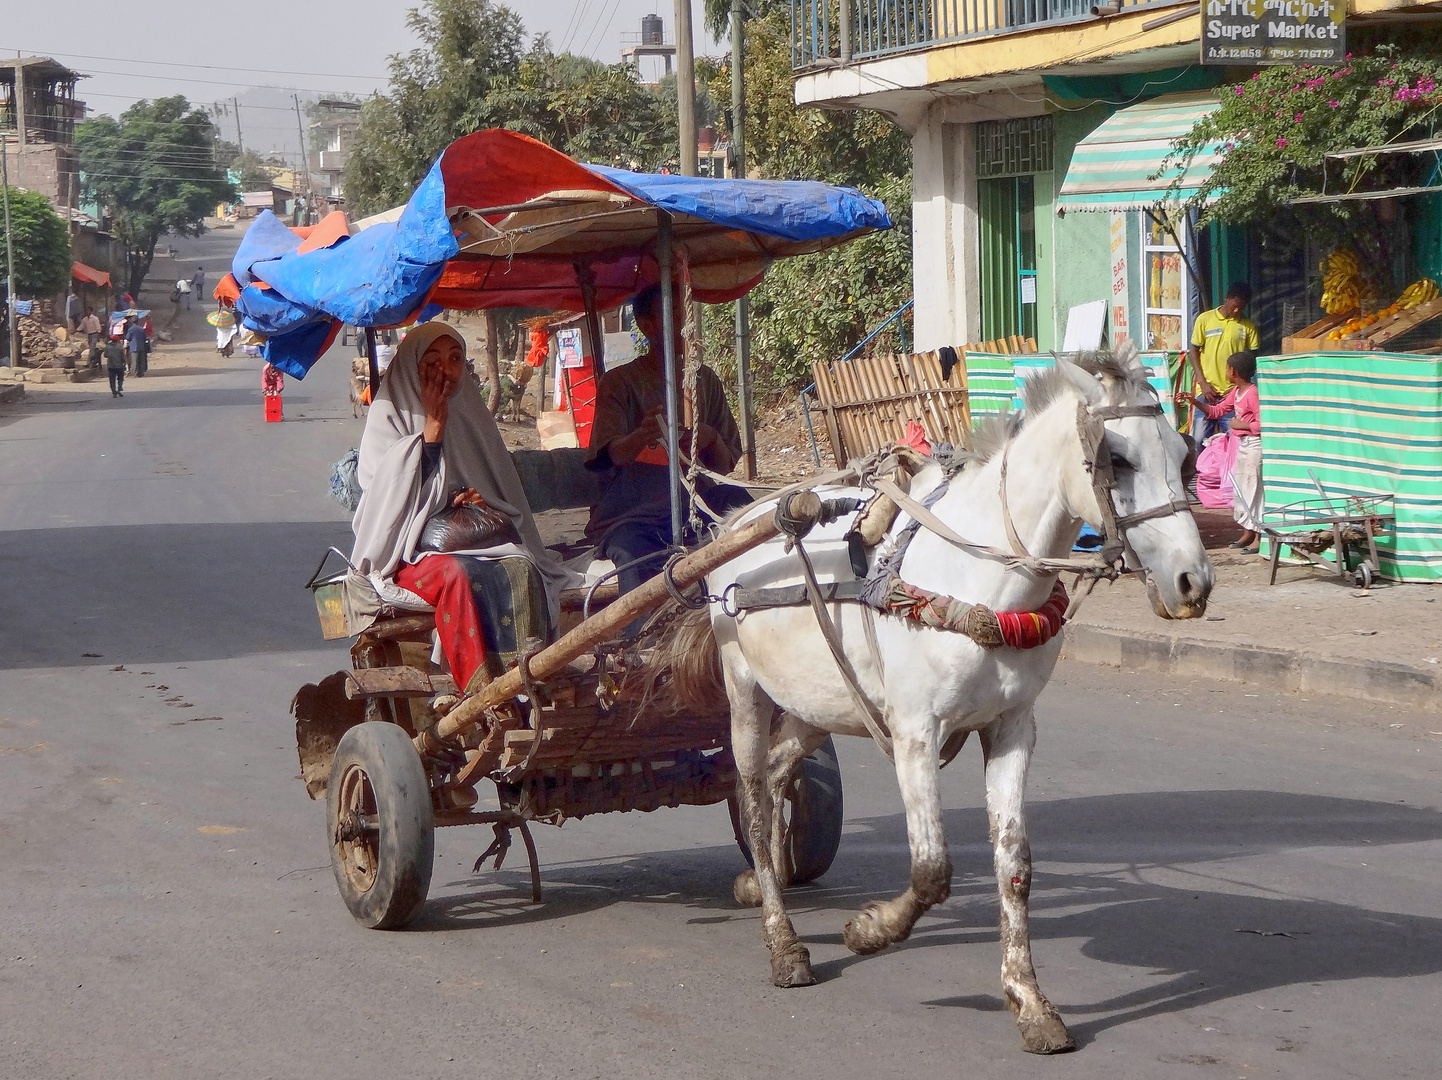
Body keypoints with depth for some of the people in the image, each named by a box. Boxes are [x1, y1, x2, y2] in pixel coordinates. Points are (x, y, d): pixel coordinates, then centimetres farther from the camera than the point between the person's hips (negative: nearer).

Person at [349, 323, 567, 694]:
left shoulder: (470, 413, 16)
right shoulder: (389, 416, 3)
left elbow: (509, 501, 20)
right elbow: (402, 490, -11)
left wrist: (483, 501, -3)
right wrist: (433, 424, -10)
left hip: (473, 544, 4)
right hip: (407, 558, -4)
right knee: (454, 574, -38)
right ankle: (478, 695, -45)